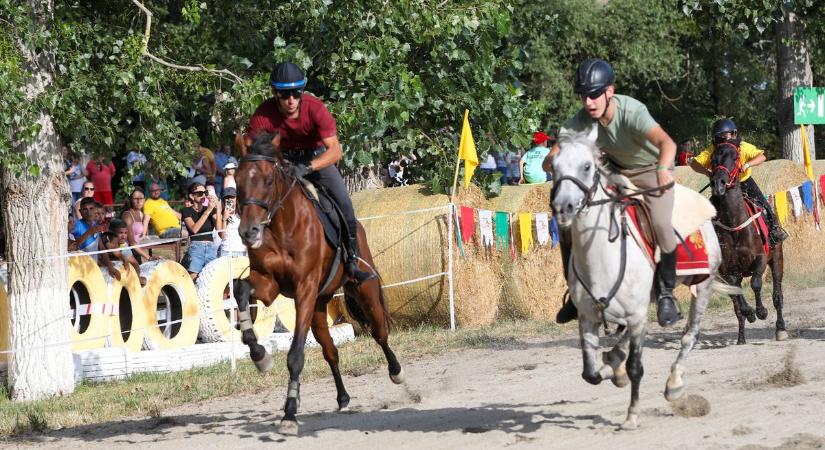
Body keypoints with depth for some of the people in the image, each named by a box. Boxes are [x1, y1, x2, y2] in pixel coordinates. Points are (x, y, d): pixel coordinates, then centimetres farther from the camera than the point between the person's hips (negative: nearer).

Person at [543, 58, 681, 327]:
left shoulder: (631, 111, -35)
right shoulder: (581, 121, -19)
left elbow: (667, 143, -51)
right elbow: (549, 161, -18)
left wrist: (664, 168, -73)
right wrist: (554, 161, -44)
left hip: (650, 170, -5)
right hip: (614, 171, 5)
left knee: (661, 224, -30)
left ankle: (665, 293, -10)